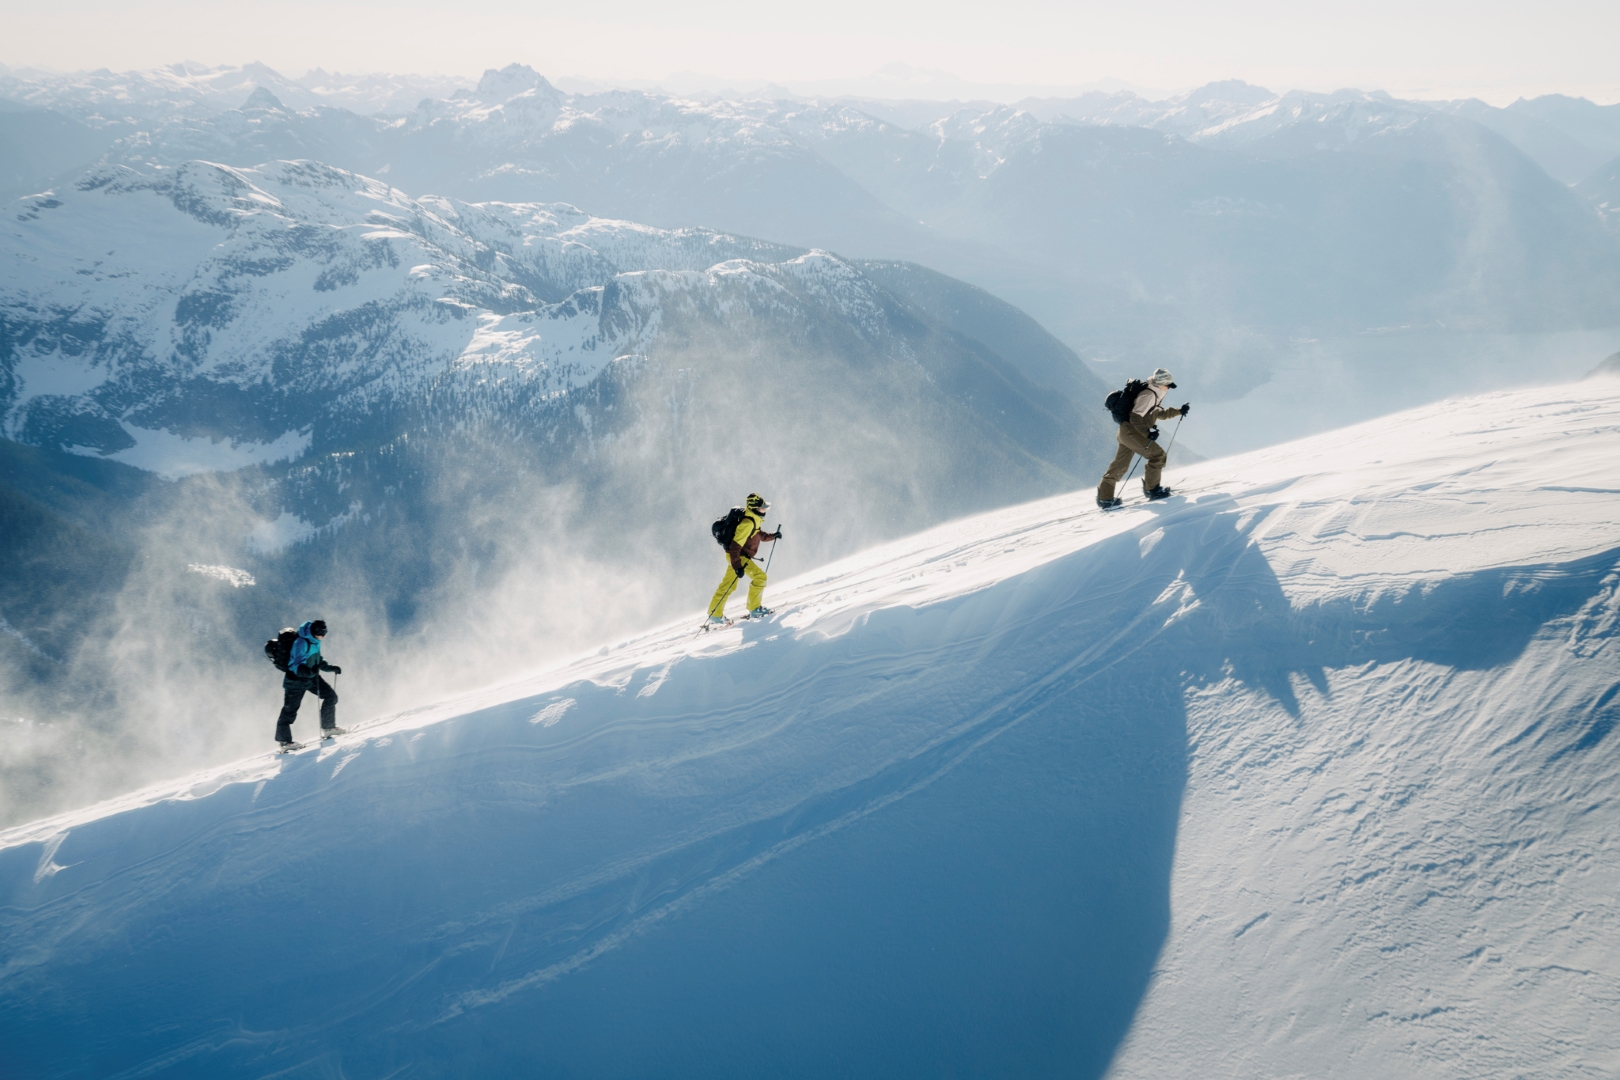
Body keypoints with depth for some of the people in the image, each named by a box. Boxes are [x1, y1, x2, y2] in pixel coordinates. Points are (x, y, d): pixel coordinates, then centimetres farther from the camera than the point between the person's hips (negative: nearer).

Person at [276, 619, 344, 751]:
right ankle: (284, 740, 6)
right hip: (296, 680, -8)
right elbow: (296, 666, -28)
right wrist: (309, 671, -44)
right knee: (290, 710, -1)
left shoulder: (315, 640, 2)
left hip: (311, 677, 8)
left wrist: (331, 667, 8)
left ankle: (328, 727, 15)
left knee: (331, 696, 4)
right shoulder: (301, 643, -25)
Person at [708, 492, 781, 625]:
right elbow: (735, 546, -29)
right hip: (738, 556, -10)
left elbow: (759, 535, 26)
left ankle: (715, 616, 17)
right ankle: (754, 609, -3)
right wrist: (737, 566, -31)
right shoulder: (747, 523, -25)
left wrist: (773, 536, 13)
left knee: (727, 586, 12)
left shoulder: (755, 521, 5)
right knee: (759, 576, -13)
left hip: (736, 556, 10)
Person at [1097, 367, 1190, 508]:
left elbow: (1160, 414, 30)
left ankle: (1105, 497, 12)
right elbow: (1135, 417, -22)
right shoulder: (1149, 395, -16)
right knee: (1158, 454, -5)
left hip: (1126, 432, 10)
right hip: (1131, 431, -10)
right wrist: (1147, 433, -23)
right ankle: (1151, 488, 5)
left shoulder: (1155, 396, 16)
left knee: (1120, 466, 11)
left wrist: (1179, 411, 22)